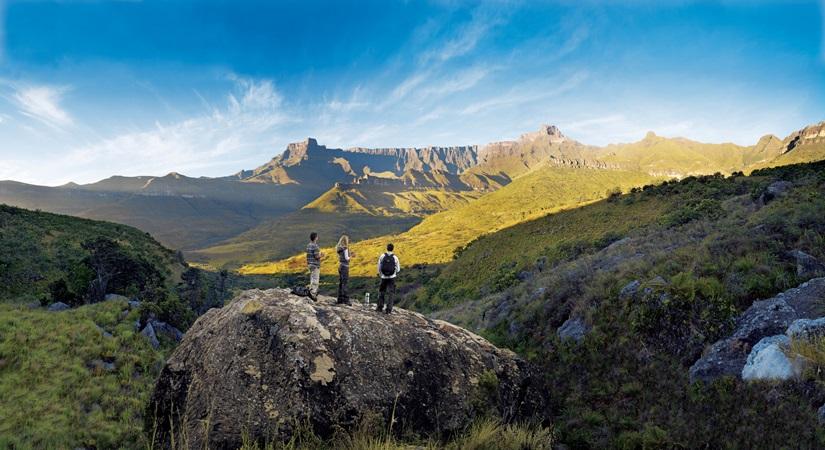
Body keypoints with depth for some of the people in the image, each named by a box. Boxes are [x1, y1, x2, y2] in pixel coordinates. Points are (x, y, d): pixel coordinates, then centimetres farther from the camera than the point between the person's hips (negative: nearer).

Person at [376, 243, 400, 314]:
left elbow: (379, 267, 0)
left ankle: (380, 307, 16)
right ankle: (388, 309, 2)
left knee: (381, 292, 16)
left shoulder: (382, 256, -6)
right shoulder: (395, 258, -6)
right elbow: (398, 269, -1)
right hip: (392, 277, 0)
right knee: (390, 293, 5)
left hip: (384, 277, 1)